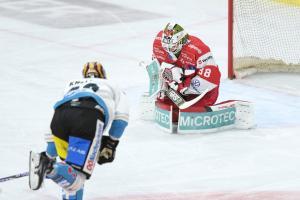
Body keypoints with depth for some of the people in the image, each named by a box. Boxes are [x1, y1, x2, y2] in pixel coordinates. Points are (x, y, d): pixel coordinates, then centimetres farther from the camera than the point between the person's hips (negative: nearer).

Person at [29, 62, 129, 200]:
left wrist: (49, 155, 46)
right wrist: (111, 143, 27)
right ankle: (46, 166, -37)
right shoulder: (111, 86, 38)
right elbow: (121, 115, 19)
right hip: (90, 116, -4)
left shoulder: (71, 85, 44)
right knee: (78, 174, -11)